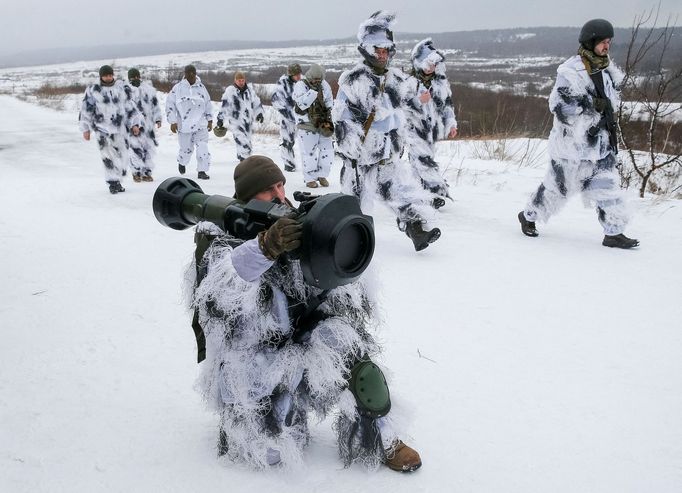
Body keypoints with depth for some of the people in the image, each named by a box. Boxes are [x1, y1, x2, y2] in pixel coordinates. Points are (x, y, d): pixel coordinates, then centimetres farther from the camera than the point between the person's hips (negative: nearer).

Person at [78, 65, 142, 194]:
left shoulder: (122, 88, 9)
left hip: (121, 128, 3)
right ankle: (113, 183, -4)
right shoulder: (93, 90, 2)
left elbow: (130, 107, 13)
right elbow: (86, 110, 7)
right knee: (108, 156, -11)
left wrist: (135, 124, 5)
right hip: (102, 128, -3)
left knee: (121, 156, 5)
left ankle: (116, 181, 22)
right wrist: (86, 128, 5)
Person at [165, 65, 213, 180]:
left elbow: (208, 104, 15)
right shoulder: (178, 88, -4)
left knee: (203, 148, -10)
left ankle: (202, 171, -2)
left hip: (200, 124, 2)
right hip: (184, 125, -2)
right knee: (186, 149, 9)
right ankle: (182, 163, 41)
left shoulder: (201, 87, 6)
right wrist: (173, 122, -5)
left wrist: (210, 120, 13)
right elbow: (170, 105, -1)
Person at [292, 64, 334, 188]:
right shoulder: (301, 85, -8)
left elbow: (329, 103, 18)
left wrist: (327, 120, 10)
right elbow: (302, 104, -22)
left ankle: (322, 175, 18)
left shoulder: (324, 85, 6)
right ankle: (310, 179, 9)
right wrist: (313, 91, -27)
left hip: (322, 123, 5)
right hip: (307, 125, -5)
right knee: (309, 152, -3)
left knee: (327, 149, 3)